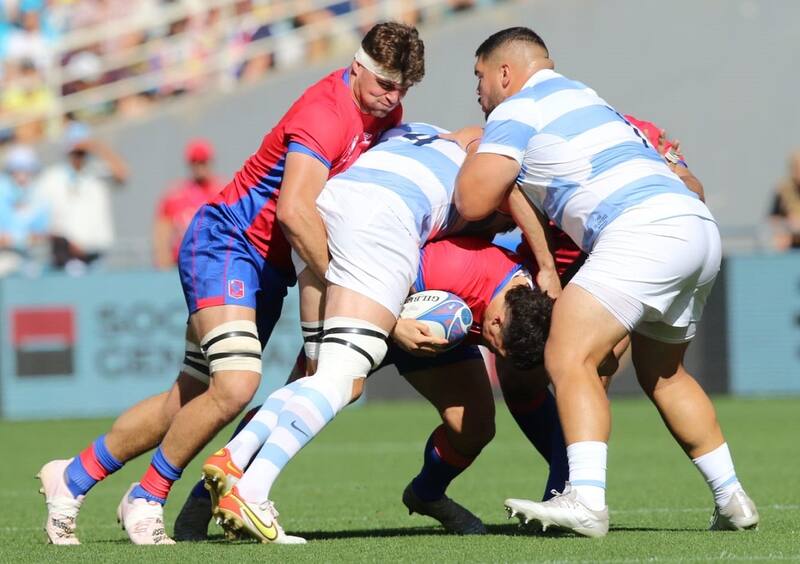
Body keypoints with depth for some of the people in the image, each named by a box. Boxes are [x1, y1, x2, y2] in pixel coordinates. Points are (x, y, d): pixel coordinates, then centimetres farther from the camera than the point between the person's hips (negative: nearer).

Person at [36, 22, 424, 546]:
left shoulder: (384, 112, 4)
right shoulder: (326, 112, -24)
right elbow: (295, 209, -36)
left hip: (268, 268, 9)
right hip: (226, 242, -9)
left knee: (189, 399, 8)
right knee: (235, 384, -25)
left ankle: (73, 477, 24)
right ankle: (147, 499, -4)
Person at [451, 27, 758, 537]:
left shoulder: (516, 111, 3)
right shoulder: (577, 97, 30)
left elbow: (473, 202, 0)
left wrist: (471, 147, 18)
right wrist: (546, 268, 25)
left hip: (646, 233, -10)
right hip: (699, 229, 10)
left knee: (569, 358, -14)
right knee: (662, 374, 24)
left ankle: (585, 500, -30)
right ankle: (732, 500, 23)